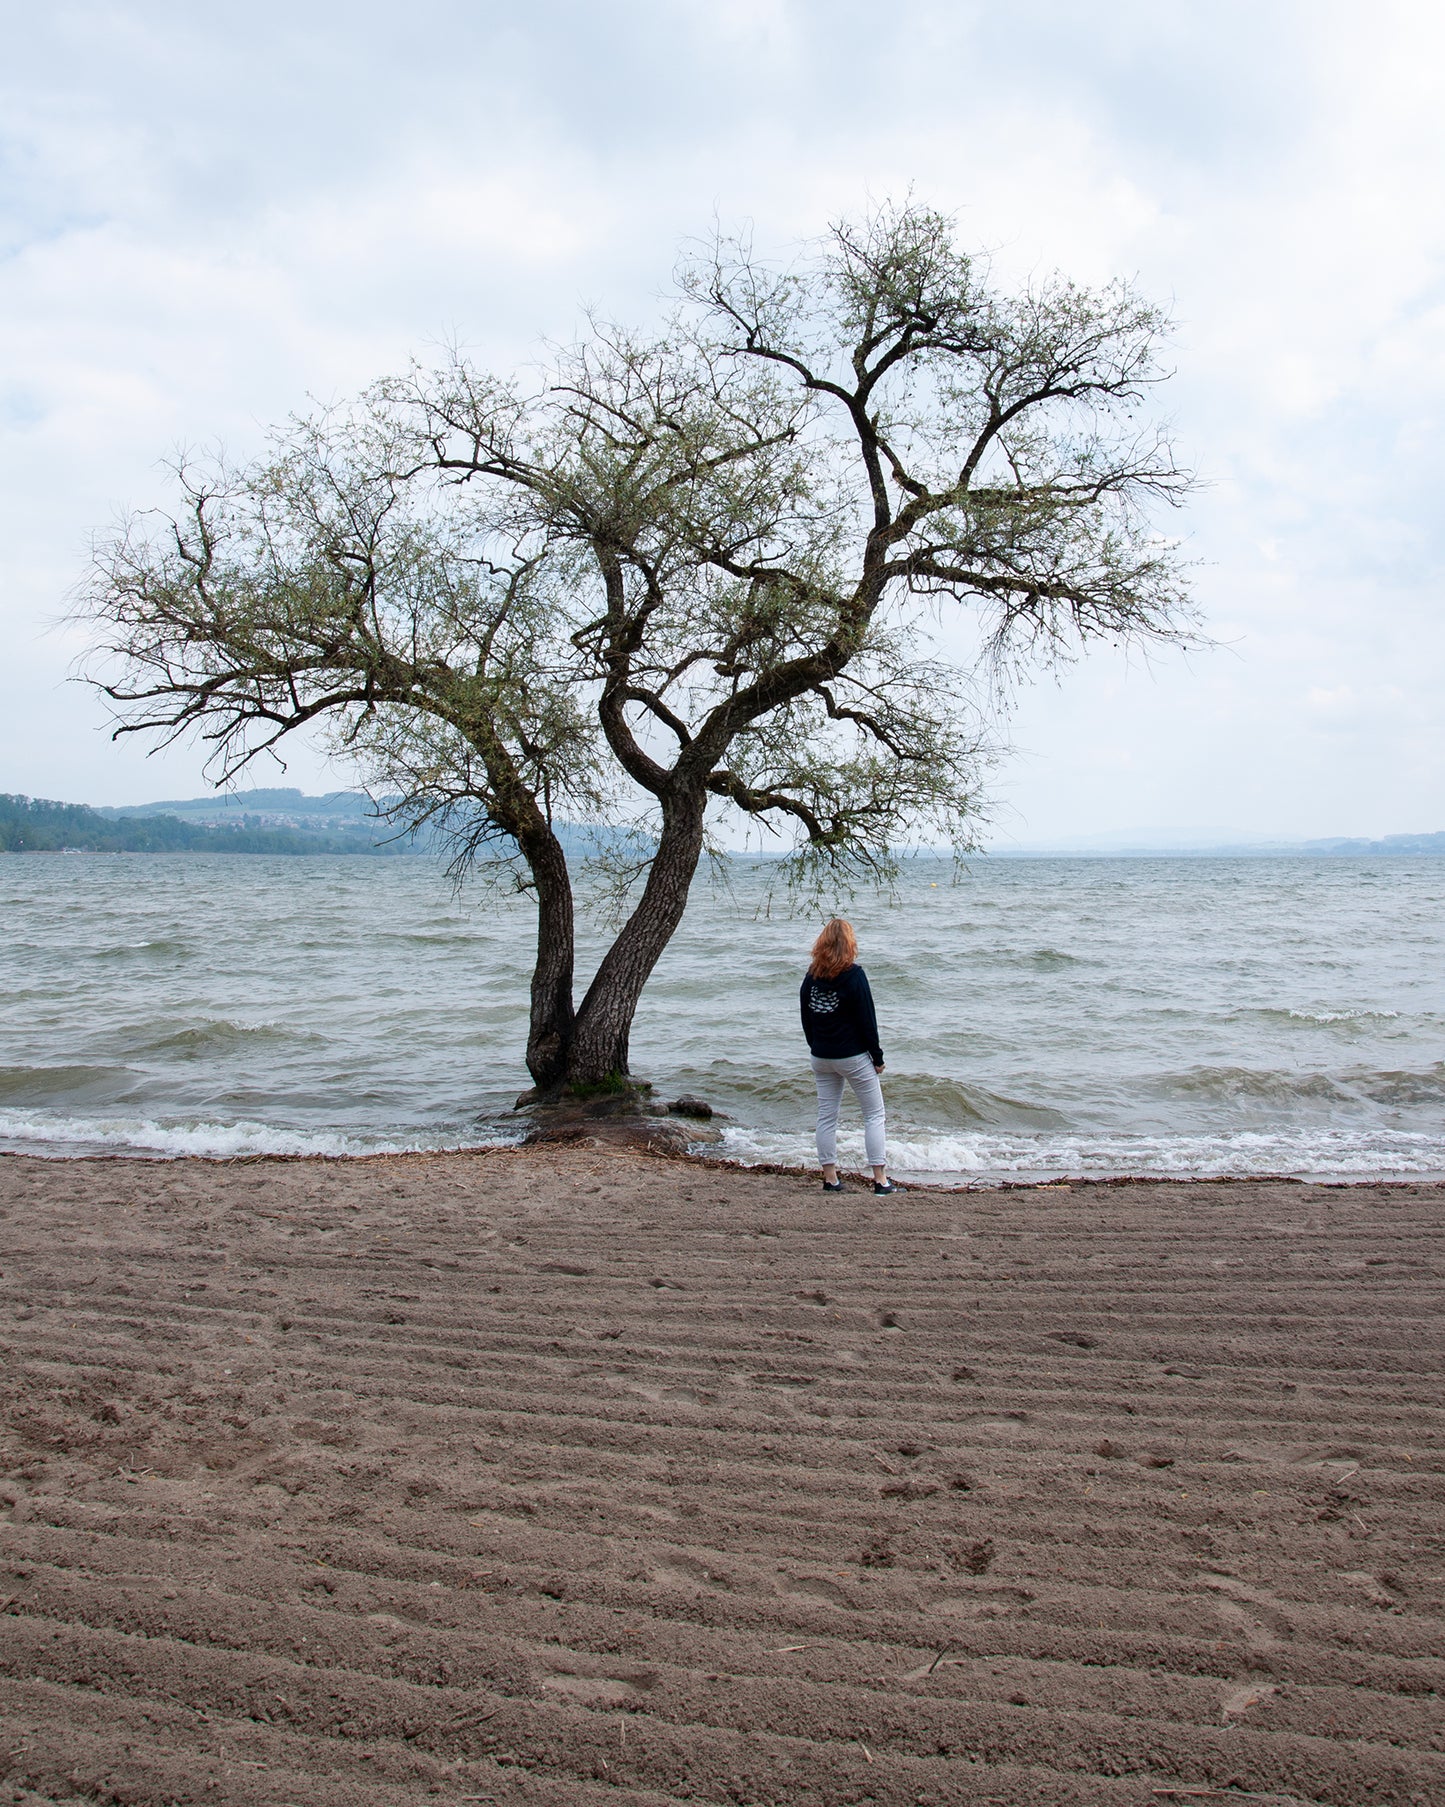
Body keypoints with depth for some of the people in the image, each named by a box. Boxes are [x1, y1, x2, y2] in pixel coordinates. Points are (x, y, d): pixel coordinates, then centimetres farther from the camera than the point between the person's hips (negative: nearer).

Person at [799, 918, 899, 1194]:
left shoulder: (811, 975, 3)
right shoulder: (853, 975, -13)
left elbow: (806, 1018, 9)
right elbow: (867, 1019, -12)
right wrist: (878, 1057, -3)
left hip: (821, 1057, 5)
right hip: (853, 1056, -5)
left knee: (826, 1116, 10)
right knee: (874, 1115, 3)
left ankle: (830, 1178, 12)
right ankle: (880, 1180, 1)